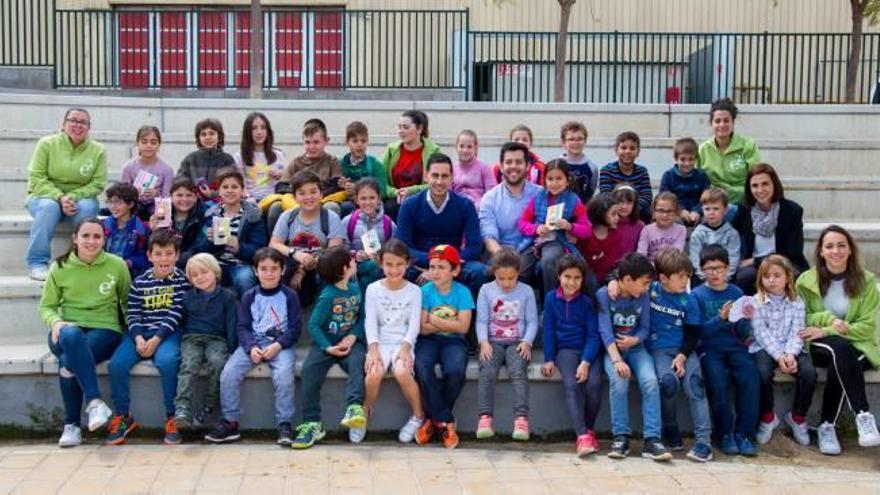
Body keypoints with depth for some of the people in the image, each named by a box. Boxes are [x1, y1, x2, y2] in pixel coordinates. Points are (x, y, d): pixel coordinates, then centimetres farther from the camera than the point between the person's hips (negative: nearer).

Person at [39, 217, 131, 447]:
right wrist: (56, 322, -13)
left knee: (68, 361, -34)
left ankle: (72, 426, -20)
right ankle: (94, 402, -40)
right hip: (68, 330, 1)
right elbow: (46, 306, 9)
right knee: (73, 337, -39)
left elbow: (128, 302, 11)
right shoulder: (60, 267, 4)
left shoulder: (117, 265, 2)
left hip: (104, 331, -1)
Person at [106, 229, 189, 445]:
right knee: (117, 363, -21)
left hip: (167, 333, -3)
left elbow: (175, 315, -6)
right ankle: (123, 417, -2)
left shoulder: (182, 281, 2)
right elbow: (133, 315, 5)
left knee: (167, 361, -34)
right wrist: (138, 338, -14)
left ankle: (171, 418, -17)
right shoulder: (139, 283, 11)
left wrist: (156, 339, -17)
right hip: (140, 333, 3)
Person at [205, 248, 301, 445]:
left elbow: (295, 328, 0)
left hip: (280, 345, -3)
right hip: (252, 344, 3)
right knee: (228, 373, -20)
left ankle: (284, 425, -20)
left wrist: (278, 345, -17)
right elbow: (243, 327, 5)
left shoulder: (289, 296, 3)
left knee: (284, 375, -32)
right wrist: (251, 347, -14)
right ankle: (230, 423, -5)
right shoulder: (249, 297, 10)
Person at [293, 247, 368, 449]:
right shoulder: (328, 296, -9)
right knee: (310, 369, -28)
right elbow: (313, 325, -10)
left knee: (358, 362, -30)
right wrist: (328, 348, -20)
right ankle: (312, 423, -24)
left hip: (350, 341, 3)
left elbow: (362, 317, 11)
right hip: (325, 342, -3)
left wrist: (353, 336, -7)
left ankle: (355, 408, -45)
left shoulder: (356, 288, 6)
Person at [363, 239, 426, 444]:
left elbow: (414, 324, -2)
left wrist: (405, 348, -17)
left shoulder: (414, 291, 4)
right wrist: (373, 349, -15)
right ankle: (364, 413, -3)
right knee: (374, 373, -30)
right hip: (380, 342, 1)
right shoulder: (373, 289, 5)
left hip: (403, 343, -1)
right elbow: (370, 321, -1)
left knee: (402, 372, -31)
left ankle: (418, 415, -7)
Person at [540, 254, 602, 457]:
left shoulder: (587, 301, -2)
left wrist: (586, 362, -17)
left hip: (588, 349, 0)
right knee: (571, 384, -26)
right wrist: (549, 360, 0)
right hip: (565, 349, 0)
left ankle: (589, 429, -3)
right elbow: (549, 330, 7)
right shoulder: (551, 298, 3)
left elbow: (593, 334, -5)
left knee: (594, 383, -26)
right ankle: (582, 436, -32)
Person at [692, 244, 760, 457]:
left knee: (751, 376, -25)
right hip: (709, 347, -2)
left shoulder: (736, 293, 12)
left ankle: (744, 434, -15)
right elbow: (700, 330, -6)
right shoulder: (697, 295, 5)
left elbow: (743, 334, 10)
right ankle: (725, 434, -15)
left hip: (735, 346, 2)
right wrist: (721, 318, -20)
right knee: (717, 379, -30)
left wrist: (745, 319, -10)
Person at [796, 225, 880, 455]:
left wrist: (825, 332, -17)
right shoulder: (806, 280, 2)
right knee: (841, 349, -35)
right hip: (817, 347, 0)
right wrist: (828, 320, -15)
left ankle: (827, 425, -22)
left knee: (839, 366, -35)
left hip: (858, 347, 0)